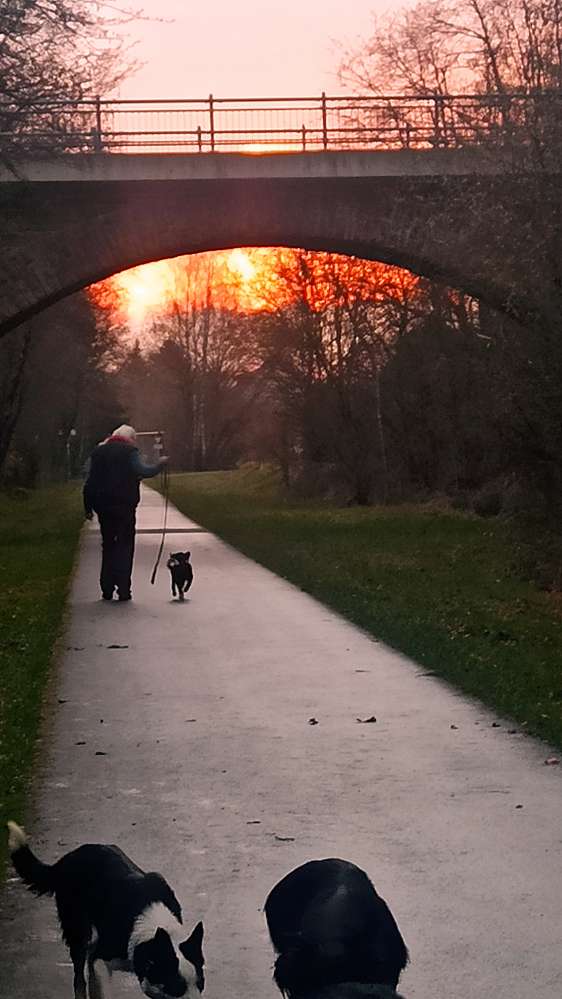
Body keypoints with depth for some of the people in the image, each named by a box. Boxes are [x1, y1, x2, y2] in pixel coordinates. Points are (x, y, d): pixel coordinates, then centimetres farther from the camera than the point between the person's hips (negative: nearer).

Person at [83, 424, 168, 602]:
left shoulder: (98, 452, 13)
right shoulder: (129, 451, -5)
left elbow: (90, 483, 11)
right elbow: (143, 471, -17)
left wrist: (88, 507, 13)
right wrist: (160, 465, -2)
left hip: (103, 507, 5)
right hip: (124, 507, -5)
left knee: (108, 546, 14)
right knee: (125, 546, 0)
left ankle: (107, 589, 11)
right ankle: (123, 589, -7)